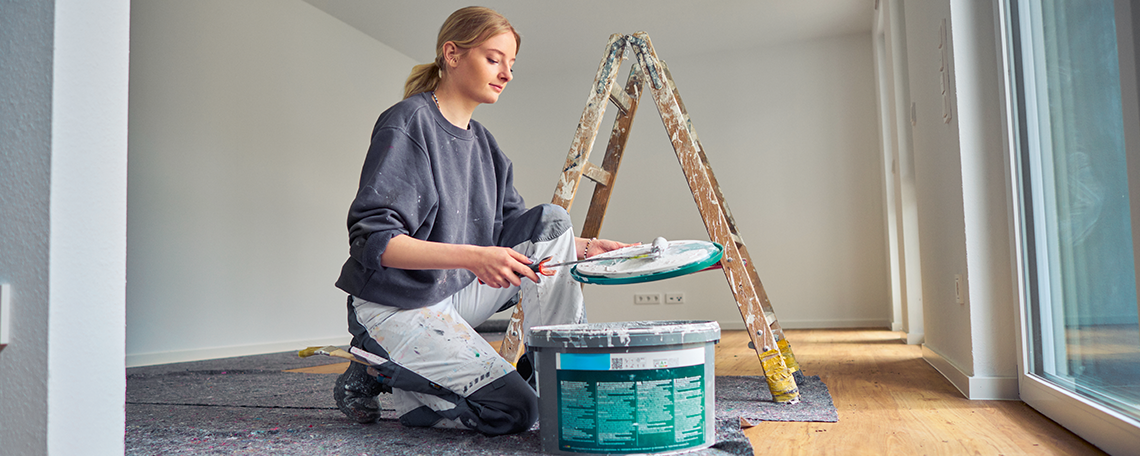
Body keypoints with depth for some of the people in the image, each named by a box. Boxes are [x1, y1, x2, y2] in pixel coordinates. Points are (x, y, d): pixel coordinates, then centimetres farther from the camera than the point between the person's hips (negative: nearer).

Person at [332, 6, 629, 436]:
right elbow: (372, 240, -23)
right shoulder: (407, 123, -15)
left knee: (551, 221, -7)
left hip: (459, 292, 7)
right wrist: (472, 257, -35)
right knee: (515, 410, -16)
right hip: (396, 306, -7)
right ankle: (378, 373, 3)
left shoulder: (482, 143, 10)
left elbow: (510, 233, 12)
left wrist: (585, 247, -3)